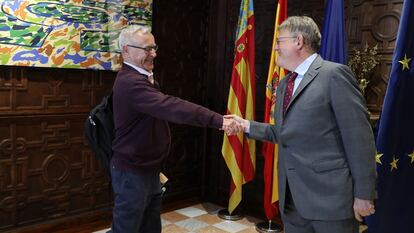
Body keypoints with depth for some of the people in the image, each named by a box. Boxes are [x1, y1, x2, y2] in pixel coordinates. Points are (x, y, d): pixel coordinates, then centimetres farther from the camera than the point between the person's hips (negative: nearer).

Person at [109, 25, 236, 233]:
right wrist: (217, 120, -40)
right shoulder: (130, 82, -24)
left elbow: (162, 110, 18)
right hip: (132, 172, -10)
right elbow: (171, 107, -35)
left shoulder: (141, 78, 13)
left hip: (148, 168, 10)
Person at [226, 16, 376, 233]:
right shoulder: (284, 84, 15)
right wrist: (247, 125, 9)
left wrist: (363, 194, -13)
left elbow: (358, 136, -13)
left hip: (329, 195, -7)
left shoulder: (334, 74, -10)